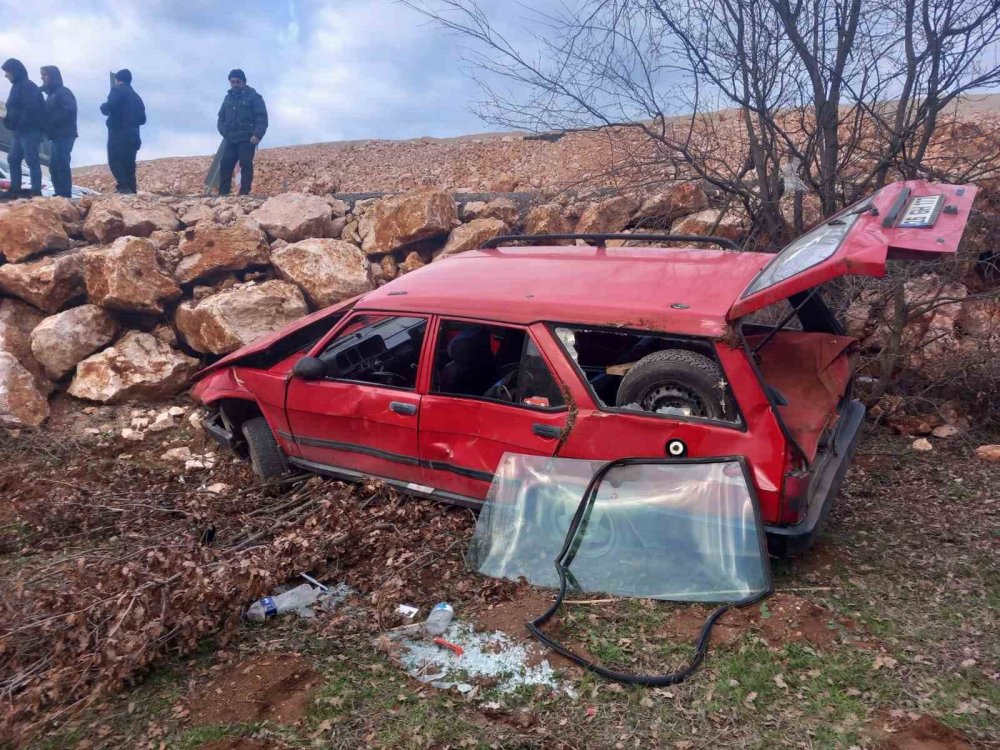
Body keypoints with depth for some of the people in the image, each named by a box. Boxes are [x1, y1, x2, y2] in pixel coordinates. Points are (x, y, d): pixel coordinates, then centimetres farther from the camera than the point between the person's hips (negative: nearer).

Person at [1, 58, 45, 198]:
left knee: (32, 161, -10)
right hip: (20, 131, 10)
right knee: (13, 160, 12)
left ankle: (36, 192, -9)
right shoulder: (17, 86, 20)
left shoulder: (27, 86, -10)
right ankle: (14, 190, 16)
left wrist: (18, 123, -16)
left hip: (30, 130, -10)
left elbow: (31, 109, -20)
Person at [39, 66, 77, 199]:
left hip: (64, 135, -10)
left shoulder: (63, 92, -7)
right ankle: (60, 193, 13)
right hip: (58, 135, 10)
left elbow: (69, 111, -21)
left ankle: (65, 195, -13)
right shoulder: (52, 94, 21)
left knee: (61, 164, -12)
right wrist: (47, 126, 2)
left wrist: (52, 123, -19)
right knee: (54, 165, 10)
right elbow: (49, 113, 22)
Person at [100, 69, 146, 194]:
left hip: (118, 133, -7)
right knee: (129, 163, 7)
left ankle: (124, 187, -25)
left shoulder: (118, 90, -2)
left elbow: (108, 107, -15)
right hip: (133, 135, 7)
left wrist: (103, 106, 6)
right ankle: (131, 190, 1)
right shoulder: (136, 97, 20)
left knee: (114, 160, -9)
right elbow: (142, 119, 20)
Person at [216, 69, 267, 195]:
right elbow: (221, 118, 24)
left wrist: (257, 135, -19)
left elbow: (262, 118, -6)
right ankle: (223, 194, -4)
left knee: (246, 166, -11)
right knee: (225, 166, -4)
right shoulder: (228, 98, 21)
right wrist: (224, 133, 5)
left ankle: (244, 193, -13)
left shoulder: (254, 97, 3)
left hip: (247, 139, -5)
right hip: (231, 139, 5)